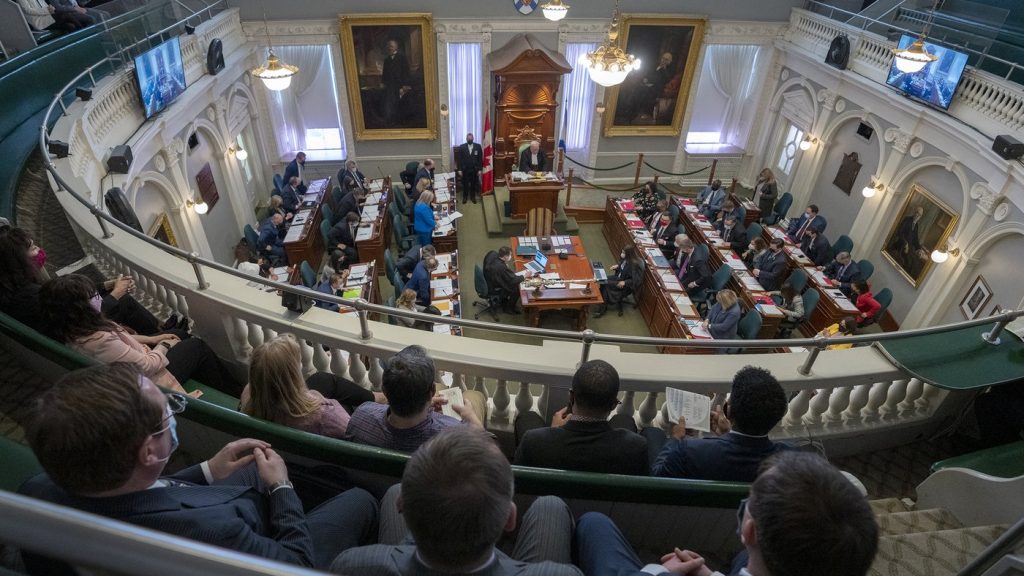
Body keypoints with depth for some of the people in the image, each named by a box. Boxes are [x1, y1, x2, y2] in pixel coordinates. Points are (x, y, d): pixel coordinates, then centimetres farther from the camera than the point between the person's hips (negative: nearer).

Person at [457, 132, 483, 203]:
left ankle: (473, 197, 25)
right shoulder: (462, 147, -3)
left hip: (475, 169, 0)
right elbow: (459, 159, -2)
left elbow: (480, 159, -2)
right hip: (465, 169, 0)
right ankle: (465, 197, 23)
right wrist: (460, 169, -6)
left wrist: (480, 169, -5)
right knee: (465, 184, 9)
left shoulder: (478, 146, -3)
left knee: (474, 184, 11)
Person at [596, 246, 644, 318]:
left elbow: (637, 280, -25)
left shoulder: (635, 264, -27)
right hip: (619, 277, 8)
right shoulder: (626, 259, -5)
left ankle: (603, 308, -5)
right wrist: (617, 266, 0)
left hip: (626, 285, -8)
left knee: (606, 285, -19)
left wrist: (625, 282, -28)